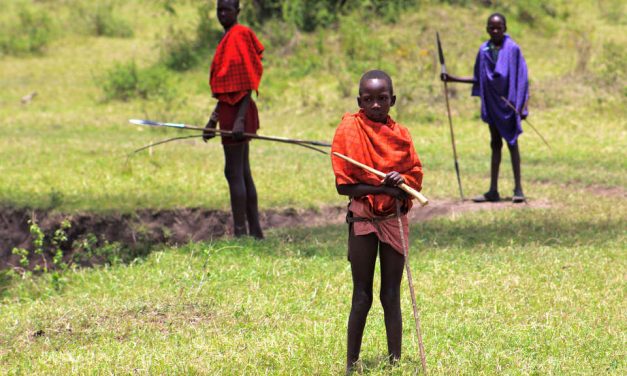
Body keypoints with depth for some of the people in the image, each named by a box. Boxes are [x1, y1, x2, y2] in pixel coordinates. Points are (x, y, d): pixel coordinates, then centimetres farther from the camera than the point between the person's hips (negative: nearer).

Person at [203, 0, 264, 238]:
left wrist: (240, 119, -23)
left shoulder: (239, 36, -13)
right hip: (230, 111, 10)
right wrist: (214, 119, 22)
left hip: (237, 111, -10)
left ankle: (240, 232, -8)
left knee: (234, 172, -8)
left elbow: (247, 84, -18)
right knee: (243, 173, 13)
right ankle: (255, 230, 18)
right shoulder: (228, 38, 16)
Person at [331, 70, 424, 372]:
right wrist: (384, 187, -19)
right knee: (362, 296, 1)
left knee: (391, 296, 7)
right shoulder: (349, 130, -8)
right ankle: (352, 364, 9)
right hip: (363, 219, -3)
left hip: (395, 218, 3)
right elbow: (344, 185, -11)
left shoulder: (400, 134, 2)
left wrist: (401, 181, -20)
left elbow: (416, 177, 2)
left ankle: (395, 361, 11)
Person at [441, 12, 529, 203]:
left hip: (509, 103, -4)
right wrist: (454, 79, 8)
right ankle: (493, 190, 11)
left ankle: (518, 189, 3)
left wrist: (523, 105, -11)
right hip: (492, 103, 4)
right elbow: (479, 78, 13)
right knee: (495, 144, 9)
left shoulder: (513, 49, -8)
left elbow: (522, 78, -6)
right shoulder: (484, 50, 4)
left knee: (512, 143, -2)